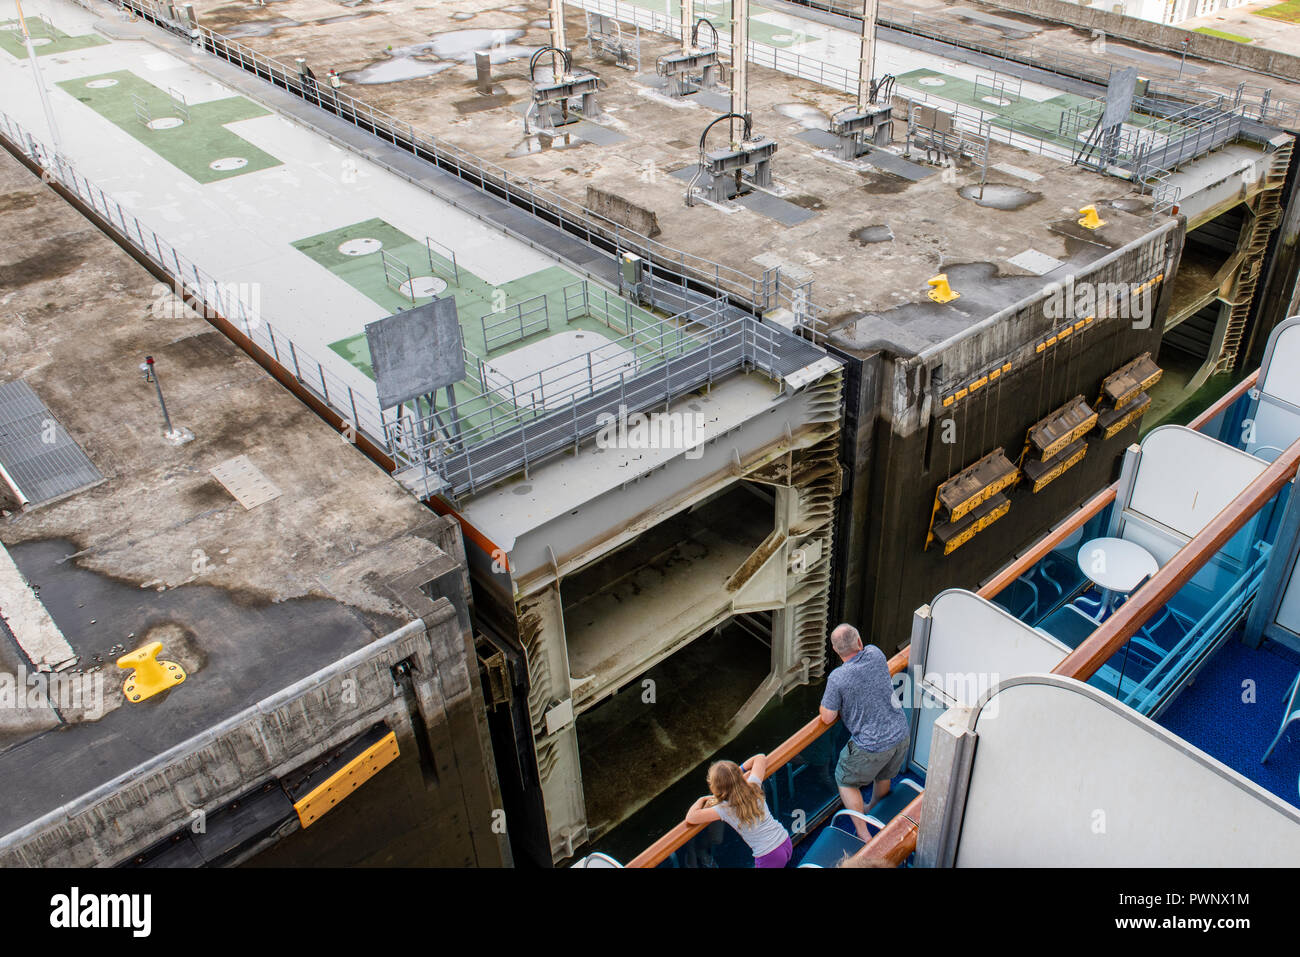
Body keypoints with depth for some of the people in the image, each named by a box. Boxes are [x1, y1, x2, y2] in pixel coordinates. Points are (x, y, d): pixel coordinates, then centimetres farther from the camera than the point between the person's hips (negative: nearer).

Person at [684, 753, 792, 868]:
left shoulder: (725, 809, -17)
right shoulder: (753, 787, -5)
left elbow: (690, 818, -16)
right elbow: (761, 758, 11)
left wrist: (702, 800, 1)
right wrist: (740, 770, 9)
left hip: (769, 858, -6)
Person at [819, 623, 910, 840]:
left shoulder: (837, 678, -21)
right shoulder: (875, 654, -6)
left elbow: (827, 717, -11)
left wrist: (827, 699, 6)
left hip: (872, 747, -6)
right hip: (901, 735, 6)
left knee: (845, 781, 18)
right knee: (883, 776, 32)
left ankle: (864, 835, 17)